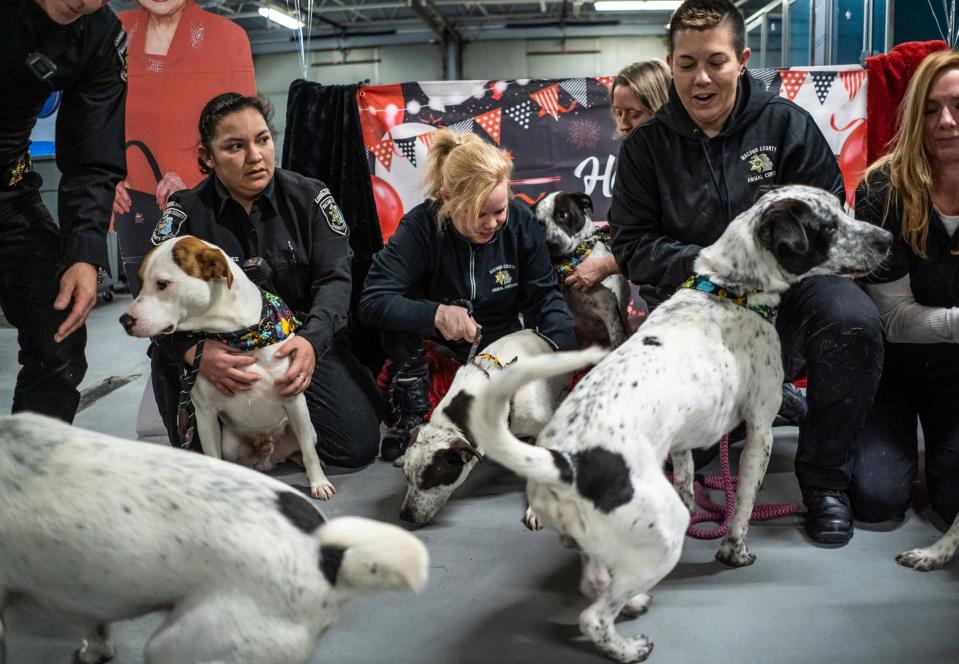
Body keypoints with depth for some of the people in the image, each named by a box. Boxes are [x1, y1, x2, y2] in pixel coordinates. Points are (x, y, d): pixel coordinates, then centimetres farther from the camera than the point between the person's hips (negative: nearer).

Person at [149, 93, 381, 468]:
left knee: (359, 443, -13)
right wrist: (196, 352, -36)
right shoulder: (186, 212, -4)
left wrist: (311, 341, -32)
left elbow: (335, 279, -10)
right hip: (221, 349, 0)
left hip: (300, 341, 1)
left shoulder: (309, 197, -2)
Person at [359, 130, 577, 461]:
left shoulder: (520, 219, -16)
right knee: (400, 311, -30)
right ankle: (412, 415, -13)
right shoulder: (421, 226, -23)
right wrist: (436, 313, -46)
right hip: (441, 346, -1)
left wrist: (561, 344, -28)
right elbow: (372, 302, -30)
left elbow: (545, 293, -9)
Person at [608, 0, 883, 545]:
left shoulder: (787, 123, 2)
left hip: (786, 291, 0)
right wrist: (704, 264, -19)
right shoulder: (647, 144, 4)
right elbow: (632, 245, -2)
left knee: (853, 321, -33)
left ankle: (826, 479, -8)